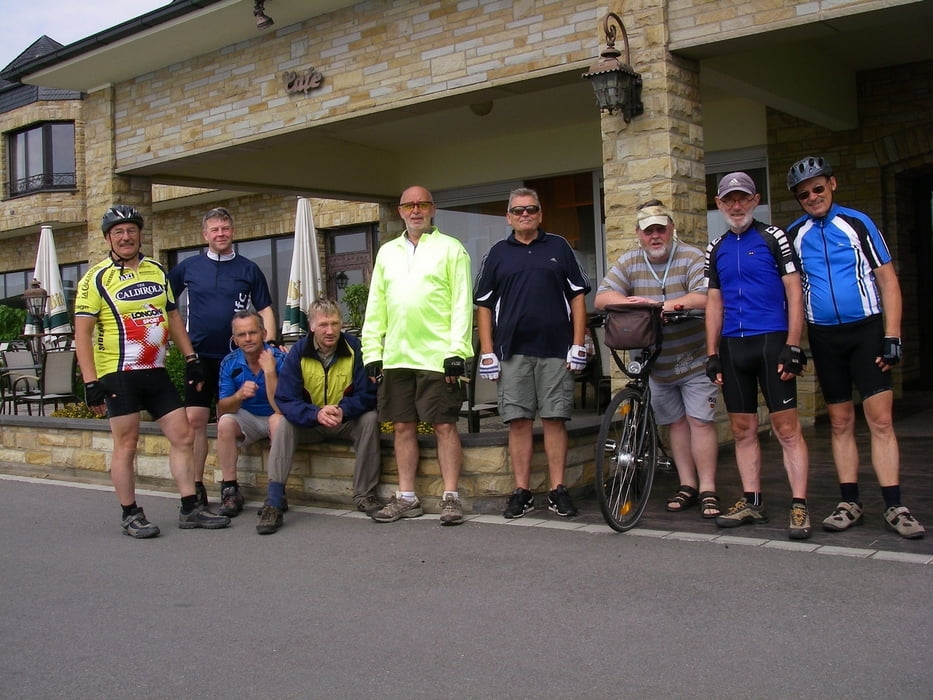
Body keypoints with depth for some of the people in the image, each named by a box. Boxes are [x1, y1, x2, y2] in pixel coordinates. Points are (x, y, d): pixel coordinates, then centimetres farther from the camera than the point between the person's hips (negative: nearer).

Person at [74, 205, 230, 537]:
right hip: (118, 374, -5)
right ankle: (130, 515, 13)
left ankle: (190, 509, 11)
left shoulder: (156, 270, 12)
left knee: (182, 435, 3)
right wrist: (91, 382, -15)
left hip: (156, 372, 6)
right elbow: (82, 332, -8)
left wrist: (190, 358, 12)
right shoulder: (97, 278, -5)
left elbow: (173, 317, 19)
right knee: (126, 444, 0)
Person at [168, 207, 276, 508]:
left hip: (236, 356, 0)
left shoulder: (248, 269, 4)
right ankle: (196, 486, 4)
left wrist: (269, 345, -7)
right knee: (195, 419, -4)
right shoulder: (188, 267, 6)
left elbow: (265, 309, 5)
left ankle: (228, 486, 12)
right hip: (199, 356, 1)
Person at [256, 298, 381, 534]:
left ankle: (365, 494, -17)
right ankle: (274, 503, -28)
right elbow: (285, 400, -18)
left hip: (347, 421, 0)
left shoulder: (355, 348, -14)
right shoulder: (298, 353, -12)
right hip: (310, 423, 1)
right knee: (285, 424, -26)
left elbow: (367, 395, -17)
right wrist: (316, 414, -38)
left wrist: (344, 410, -39)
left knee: (370, 419, -28)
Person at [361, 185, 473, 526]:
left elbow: (462, 304, -5)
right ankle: (406, 498, 18)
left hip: (437, 356, -5)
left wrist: (457, 351, -13)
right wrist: (372, 352, 8)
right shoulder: (387, 252, 16)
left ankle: (451, 497, 5)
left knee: (444, 425, -2)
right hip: (395, 356, 5)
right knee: (403, 426, 9)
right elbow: (375, 307, 15)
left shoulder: (450, 248, 2)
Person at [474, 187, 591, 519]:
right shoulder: (498, 254, 11)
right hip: (512, 352, 1)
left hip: (556, 350, -1)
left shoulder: (559, 248, 10)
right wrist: (487, 352, 1)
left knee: (555, 420, 0)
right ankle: (522, 492, 8)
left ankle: (558, 491, 7)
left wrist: (578, 344, -1)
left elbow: (578, 296, 8)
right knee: (518, 422, 1)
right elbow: (484, 305, 10)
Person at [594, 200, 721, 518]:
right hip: (656, 364, 4)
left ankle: (707, 490, 2)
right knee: (676, 422, 12)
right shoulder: (628, 263, 2)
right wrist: (628, 301, -25)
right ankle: (687, 485, 21)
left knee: (700, 421, -5)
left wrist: (664, 304, -34)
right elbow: (601, 297, -4)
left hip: (694, 359, -4)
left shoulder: (691, 258, -10)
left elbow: (705, 297, -24)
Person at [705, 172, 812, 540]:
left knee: (786, 427, -7)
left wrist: (792, 346, -12)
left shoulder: (774, 238, 1)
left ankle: (799, 506, -4)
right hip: (732, 347, 5)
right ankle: (752, 501, 16)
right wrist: (712, 354, 8)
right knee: (742, 429, 8)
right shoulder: (716, 249, 14)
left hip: (771, 342, -5)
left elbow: (794, 292, -4)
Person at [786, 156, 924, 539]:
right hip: (824, 336, 2)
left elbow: (888, 279, 0)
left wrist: (892, 336, -7)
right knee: (840, 422, 7)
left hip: (866, 330, -2)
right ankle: (850, 503, 14)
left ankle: (894, 507, -1)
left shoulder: (857, 223, 0)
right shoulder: (793, 235, 6)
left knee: (881, 420, -6)